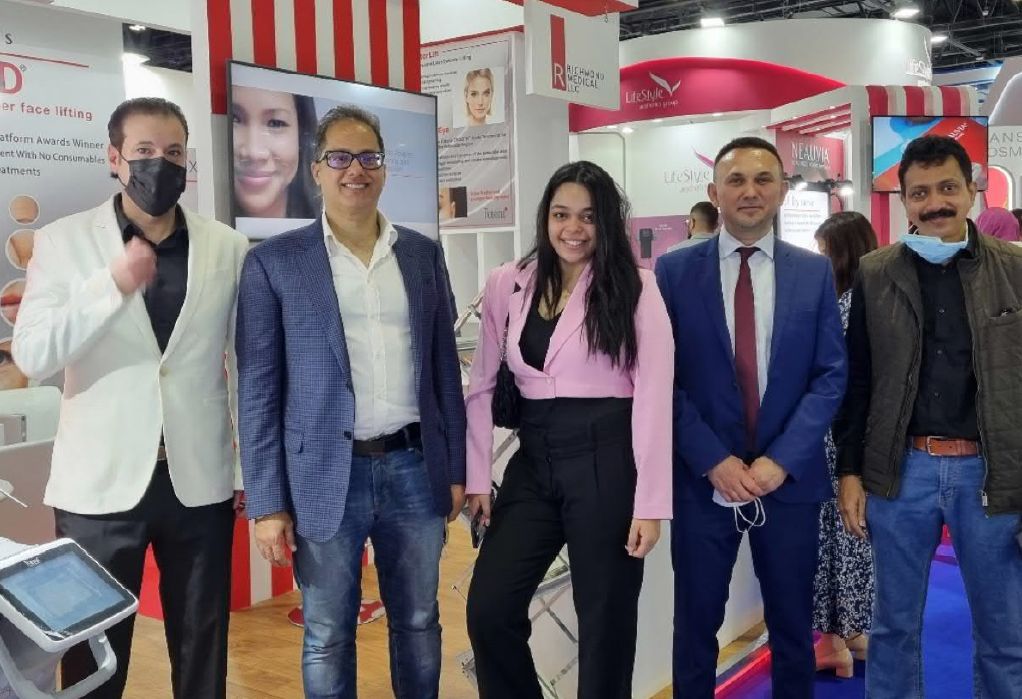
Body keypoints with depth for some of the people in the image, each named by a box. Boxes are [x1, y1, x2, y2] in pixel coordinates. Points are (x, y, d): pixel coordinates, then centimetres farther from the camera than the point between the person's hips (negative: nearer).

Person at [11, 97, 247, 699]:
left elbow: (247, 365, 6)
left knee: (204, 648, 14)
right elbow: (32, 357, -11)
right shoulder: (63, 241, -1)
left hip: (200, 480, 1)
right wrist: (113, 285, -23)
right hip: (100, 482, -1)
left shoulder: (229, 248, 3)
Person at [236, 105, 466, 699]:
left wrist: (457, 467, 9)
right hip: (326, 478, -2)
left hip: (414, 468, 3)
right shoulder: (274, 262, -3)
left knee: (420, 625, 16)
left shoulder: (424, 254, 7)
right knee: (328, 640, 11)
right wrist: (268, 503, -6)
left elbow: (445, 367, 10)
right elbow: (258, 389, -3)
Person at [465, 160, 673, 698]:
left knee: (605, 620, 7)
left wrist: (650, 502, -13)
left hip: (606, 459, -3)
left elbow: (654, 395, -9)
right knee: (488, 609, 1)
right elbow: (481, 384, 9)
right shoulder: (507, 283, 6)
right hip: (534, 459, 4)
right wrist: (476, 476, 4)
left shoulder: (634, 287, -4)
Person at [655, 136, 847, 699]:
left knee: (792, 624, 15)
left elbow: (831, 375, 0)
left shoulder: (815, 272, 3)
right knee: (696, 624, 11)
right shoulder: (674, 270, -1)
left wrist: (781, 459, -11)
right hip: (702, 478, -1)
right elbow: (663, 378, -4)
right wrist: (714, 460, -12)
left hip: (790, 478, 1)